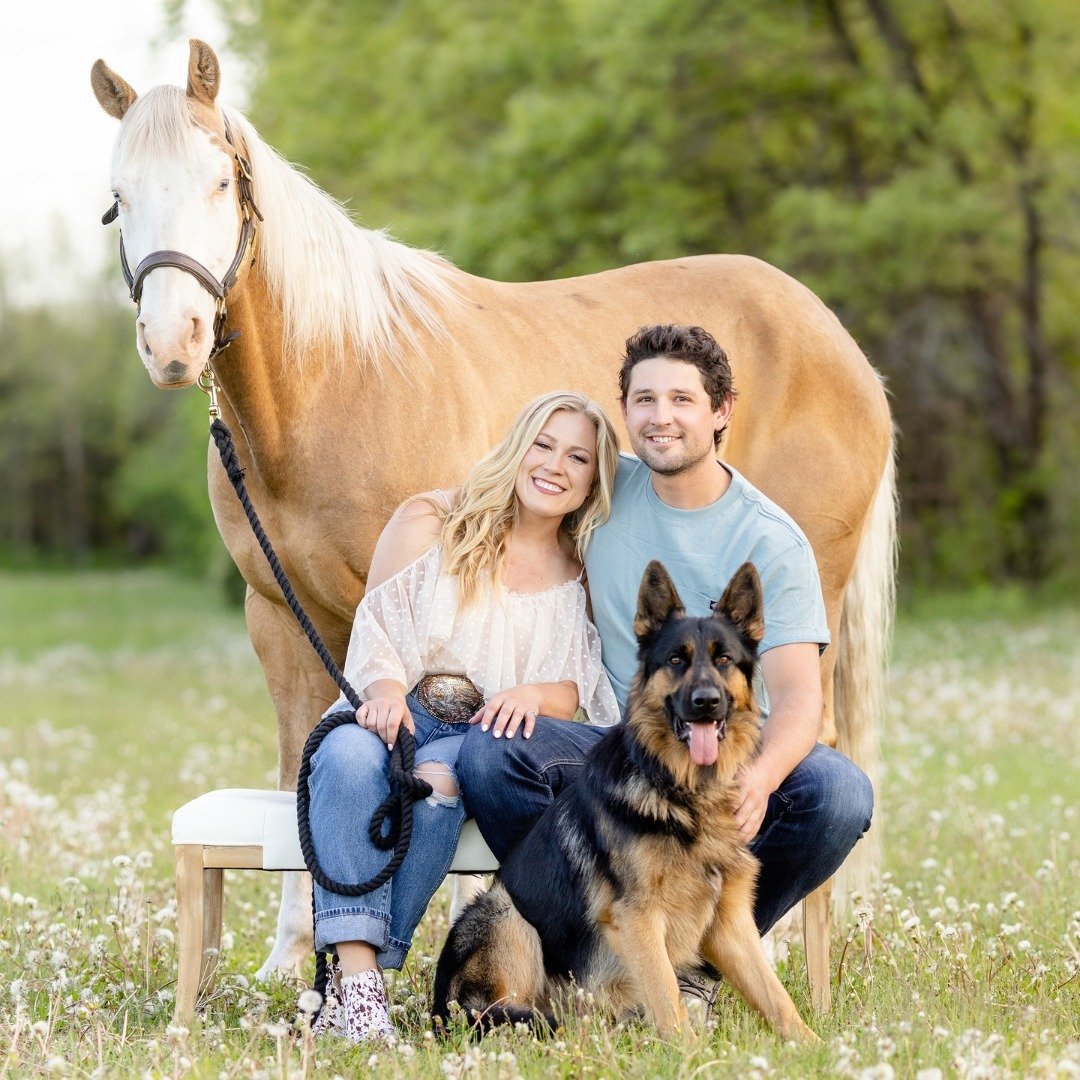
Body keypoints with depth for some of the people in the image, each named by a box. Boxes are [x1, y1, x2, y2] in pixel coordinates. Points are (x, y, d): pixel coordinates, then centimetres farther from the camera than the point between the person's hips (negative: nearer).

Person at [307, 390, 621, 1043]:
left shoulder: (583, 574, 11)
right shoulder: (429, 523, 7)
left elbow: (578, 693, 5)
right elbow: (375, 626, 2)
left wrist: (533, 694, -19)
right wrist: (386, 688, -19)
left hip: (479, 735, 0)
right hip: (392, 718, 0)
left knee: (438, 783, -37)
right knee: (351, 757, -37)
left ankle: (357, 974, -34)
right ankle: (354, 964, -44)